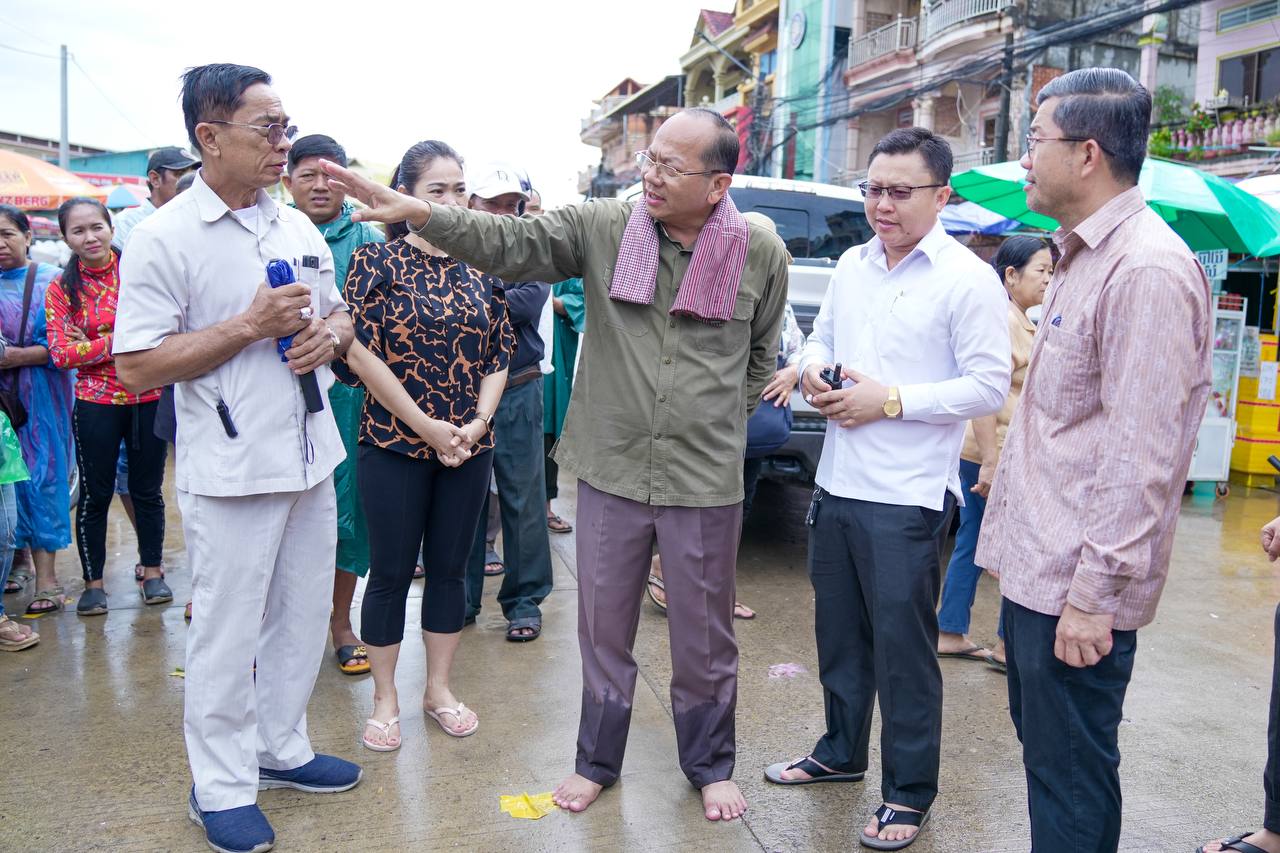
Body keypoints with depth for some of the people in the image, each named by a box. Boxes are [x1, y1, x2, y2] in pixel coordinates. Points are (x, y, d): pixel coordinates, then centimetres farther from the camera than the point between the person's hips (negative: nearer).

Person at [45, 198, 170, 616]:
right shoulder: (61, 288, 1)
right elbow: (61, 354, -6)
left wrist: (93, 344, -12)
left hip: (149, 397, 0)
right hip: (96, 403, 0)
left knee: (148, 490, 10)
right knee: (95, 495, 7)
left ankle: (152, 571, 26)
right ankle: (93, 582, 20)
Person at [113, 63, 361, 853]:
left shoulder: (299, 227, 8)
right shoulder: (164, 238, -11)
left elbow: (339, 311, 20)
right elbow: (137, 367, -14)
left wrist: (330, 334, -5)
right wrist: (252, 325, -20)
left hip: (310, 456, 7)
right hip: (232, 469, -6)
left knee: (305, 616, 17)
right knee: (230, 634, 7)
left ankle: (283, 748, 37)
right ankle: (222, 786, 26)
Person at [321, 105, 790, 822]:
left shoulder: (761, 252, -3)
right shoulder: (602, 226, -4)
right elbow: (508, 243, -13)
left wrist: (723, 421, 9)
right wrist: (417, 212, -26)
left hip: (706, 480, -1)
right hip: (612, 468, 1)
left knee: (706, 636, 14)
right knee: (604, 630, 15)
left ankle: (711, 765, 38)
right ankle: (598, 761, 38)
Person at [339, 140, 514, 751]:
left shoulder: (480, 267, 7)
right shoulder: (377, 261, -5)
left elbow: (500, 354, 8)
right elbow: (361, 354, -11)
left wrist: (479, 421, -7)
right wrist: (427, 426, -14)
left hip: (470, 447, 4)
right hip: (394, 445, -4)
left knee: (450, 567, 12)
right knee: (391, 573, 5)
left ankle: (439, 688, 27)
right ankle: (385, 699, 21)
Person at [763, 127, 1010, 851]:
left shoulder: (969, 279, -10)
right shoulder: (852, 265, 10)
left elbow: (989, 386, -13)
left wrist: (890, 399, -18)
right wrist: (814, 369, -1)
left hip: (908, 499, -7)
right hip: (837, 485, 7)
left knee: (903, 648, 4)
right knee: (839, 634, 19)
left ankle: (911, 792, 22)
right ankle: (842, 752, 39)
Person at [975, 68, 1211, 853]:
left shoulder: (1147, 270, -18)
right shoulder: (1084, 257, 13)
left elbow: (1141, 456, -22)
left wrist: (1093, 594, -20)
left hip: (1076, 587, -10)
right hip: (1035, 566, 10)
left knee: (1071, 774, 5)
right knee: (1044, 750, 21)